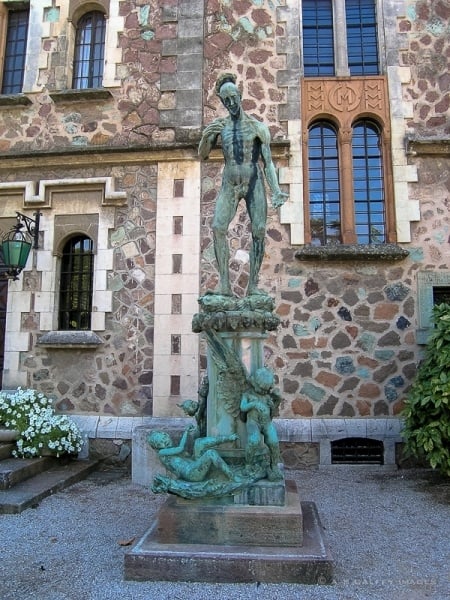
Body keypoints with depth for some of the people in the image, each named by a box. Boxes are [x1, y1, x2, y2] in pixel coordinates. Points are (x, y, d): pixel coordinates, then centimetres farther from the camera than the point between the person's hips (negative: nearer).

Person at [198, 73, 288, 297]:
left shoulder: (257, 127, 3)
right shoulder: (219, 126, 10)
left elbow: (268, 163, 0)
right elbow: (202, 155, 7)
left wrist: (276, 191, -13)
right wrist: (205, 136, -14)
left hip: (254, 184, -1)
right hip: (229, 185, 1)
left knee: (259, 231, -10)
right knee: (217, 227, -17)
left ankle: (253, 285, -6)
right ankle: (224, 283, -16)